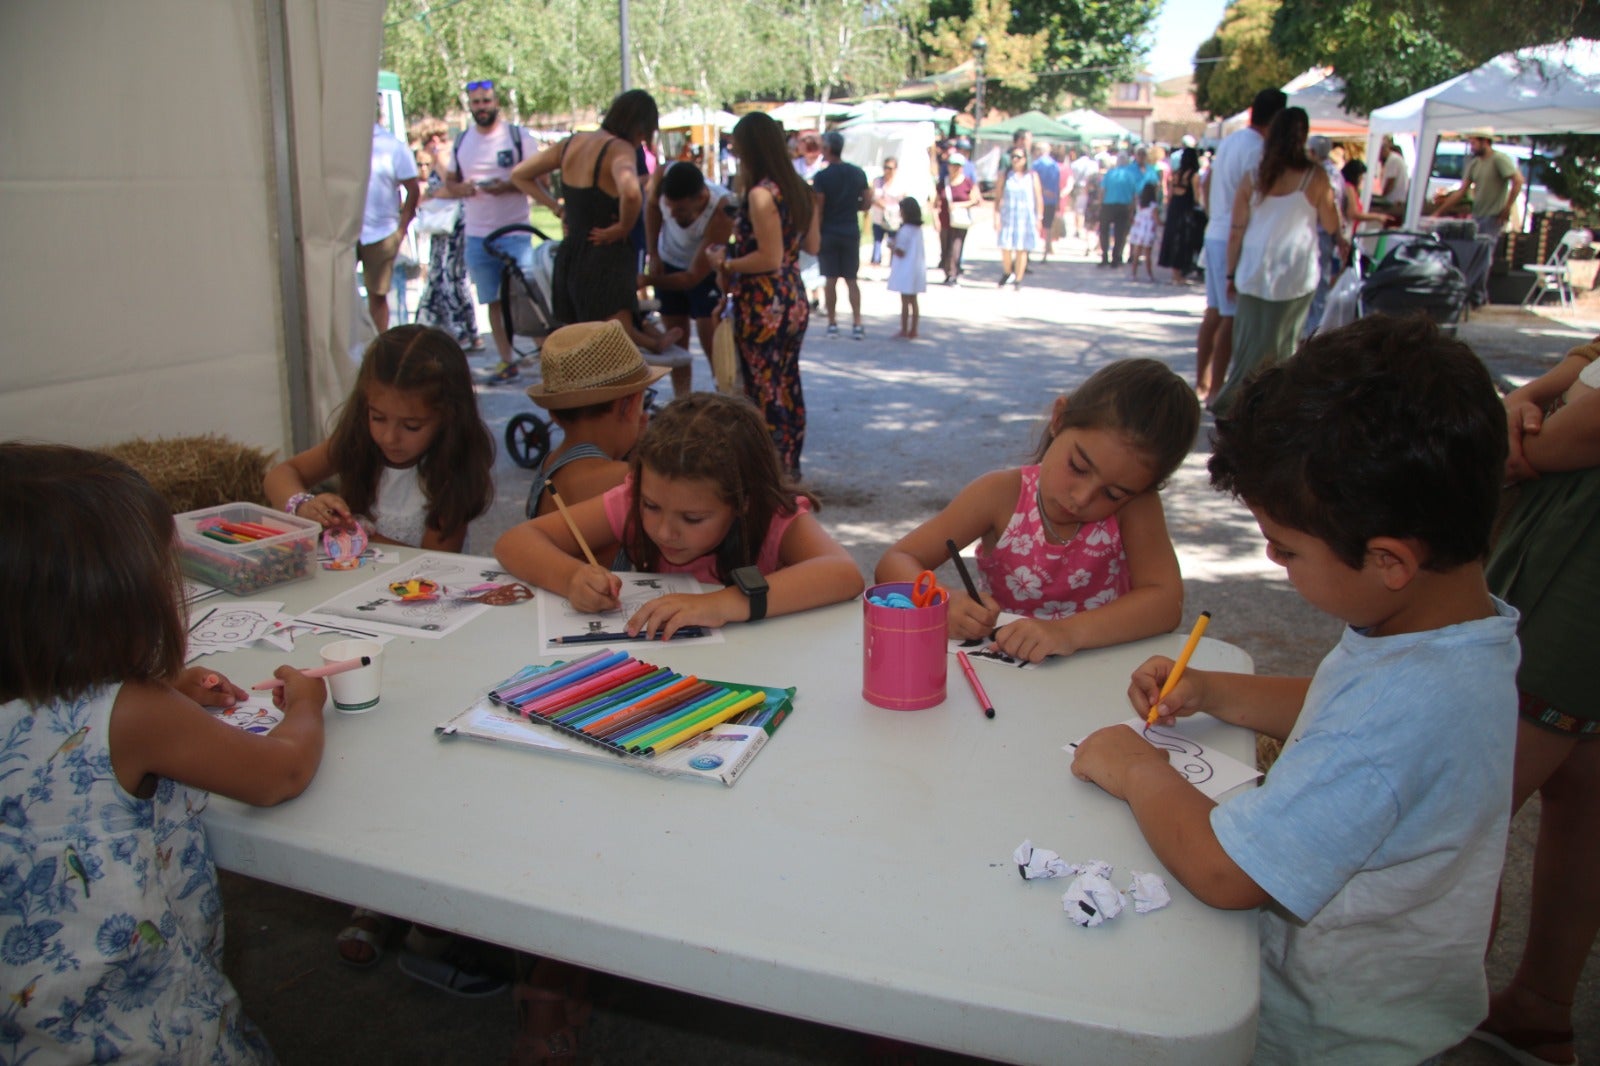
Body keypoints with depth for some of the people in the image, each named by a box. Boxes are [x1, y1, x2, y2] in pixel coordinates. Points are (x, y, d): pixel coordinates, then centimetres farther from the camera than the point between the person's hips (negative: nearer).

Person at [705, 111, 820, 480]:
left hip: (763, 308, -8)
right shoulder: (799, 188, 7)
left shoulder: (761, 194, -17)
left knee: (763, 393, 2)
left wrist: (725, 263, -9)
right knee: (788, 387, 17)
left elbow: (770, 259, -20)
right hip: (795, 303, 8)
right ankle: (790, 467, 28)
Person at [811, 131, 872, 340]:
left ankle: (832, 324, 8)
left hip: (828, 233, -3)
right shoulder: (858, 173, 2)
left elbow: (817, 210, -12)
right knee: (852, 280, 8)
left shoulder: (821, 176, -10)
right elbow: (867, 203, 6)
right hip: (851, 232, 3)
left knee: (831, 280, 4)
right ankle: (857, 324, 2)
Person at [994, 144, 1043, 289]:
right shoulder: (1005, 175, 5)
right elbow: (998, 197, 2)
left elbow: (1039, 198, 3)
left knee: (1022, 249, -1)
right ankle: (1007, 273, 23)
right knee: (1006, 248, -3)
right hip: (1008, 215, 1)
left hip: (1026, 216, 0)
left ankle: (1018, 280, 7)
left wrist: (1039, 218, -2)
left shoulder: (1032, 176, 4)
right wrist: (997, 215, -7)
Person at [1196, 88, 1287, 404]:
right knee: (1232, 318, -4)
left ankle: (1202, 383, 19)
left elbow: (1206, 184, 20)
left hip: (1215, 234, 9)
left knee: (1214, 312, 14)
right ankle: (1216, 391, -2)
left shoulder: (1229, 141, 12)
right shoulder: (1257, 149, -16)